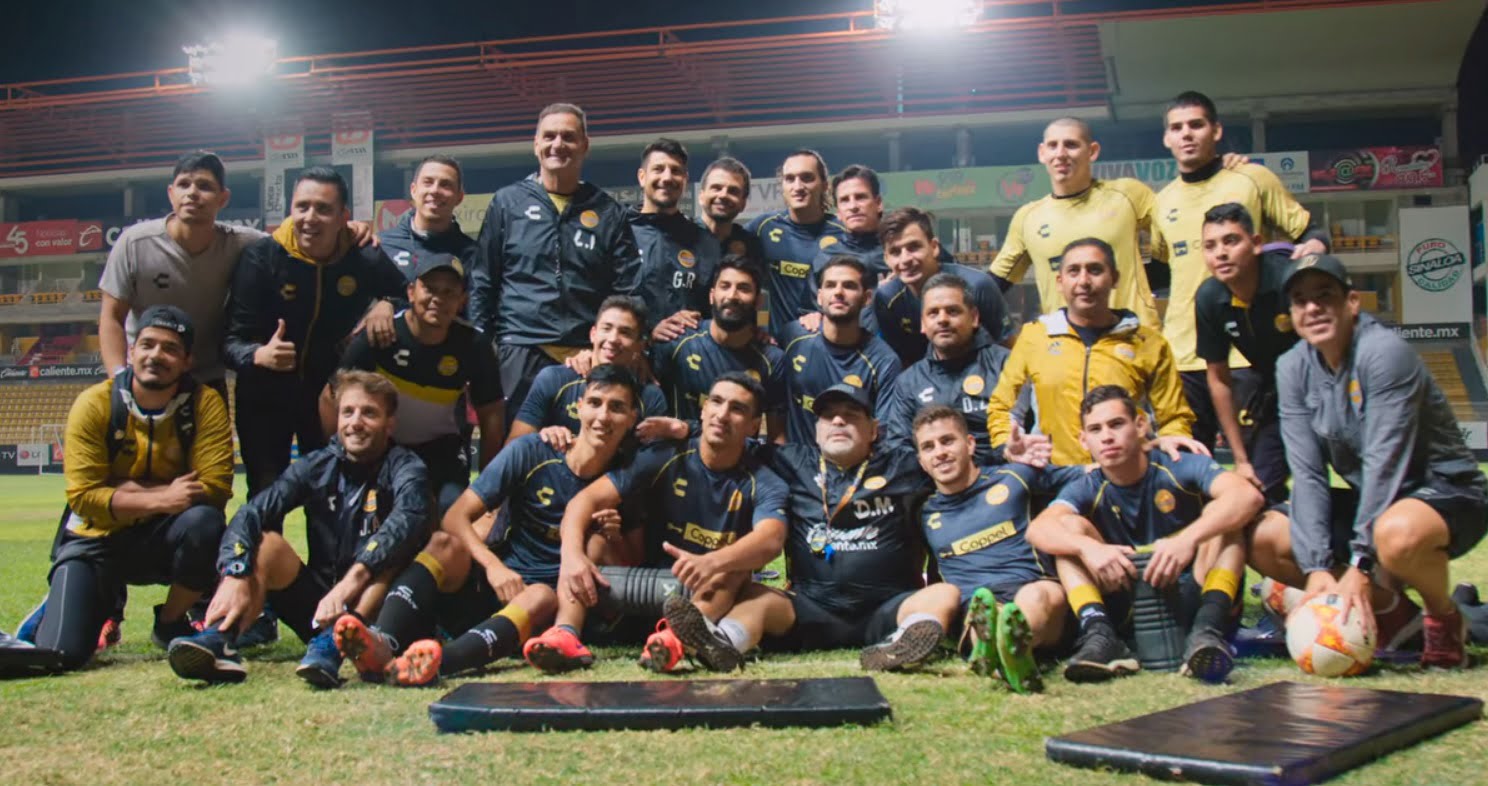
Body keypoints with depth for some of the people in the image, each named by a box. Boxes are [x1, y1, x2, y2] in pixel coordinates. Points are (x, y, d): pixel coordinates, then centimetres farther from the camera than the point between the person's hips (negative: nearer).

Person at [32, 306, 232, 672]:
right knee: (60, 652, -18)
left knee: (205, 522, -34)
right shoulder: (94, 405, -11)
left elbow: (215, 487, -19)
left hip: (164, 538, 1)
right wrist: (160, 499, -28)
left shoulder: (205, 404, -11)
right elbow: (83, 495, -17)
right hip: (99, 538, 0)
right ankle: (104, 602, 21)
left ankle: (170, 623, -6)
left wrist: (136, 491, -22)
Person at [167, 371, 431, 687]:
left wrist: (353, 579, -46)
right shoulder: (317, 466, 4)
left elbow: (410, 518, -30)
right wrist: (234, 575, -32)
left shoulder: (404, 468, -6)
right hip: (318, 602, 3)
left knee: (394, 545, -28)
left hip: (371, 606, -3)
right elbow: (253, 512, -12)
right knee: (263, 541, -14)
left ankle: (334, 641, -48)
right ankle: (221, 640, -37)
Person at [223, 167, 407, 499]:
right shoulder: (261, 257, -18)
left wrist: (387, 306, -17)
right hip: (265, 395, -2)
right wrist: (259, 355, -43)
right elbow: (232, 340, -20)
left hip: (331, 394, 2)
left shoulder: (366, 259, -12)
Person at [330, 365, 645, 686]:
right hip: (487, 588, 1)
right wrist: (493, 565, -26)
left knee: (544, 597, -35)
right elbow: (455, 517, -8)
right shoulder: (531, 452, -1)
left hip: (534, 618, -1)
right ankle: (384, 644, -47)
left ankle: (440, 662, -58)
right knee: (445, 542, -27)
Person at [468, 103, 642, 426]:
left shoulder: (608, 212, 10)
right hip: (520, 351, -1)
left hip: (589, 356, 1)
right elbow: (482, 282, 8)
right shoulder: (507, 202, 8)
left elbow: (628, 292, 8)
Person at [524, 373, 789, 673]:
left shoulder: (763, 484, -11)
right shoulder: (665, 459, -7)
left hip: (717, 597, -2)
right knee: (594, 540, -19)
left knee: (739, 560, -31)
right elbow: (587, 499, -15)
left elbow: (771, 540, -34)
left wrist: (712, 562, -54)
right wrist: (572, 555, -36)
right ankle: (566, 635, -43)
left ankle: (678, 637, -54)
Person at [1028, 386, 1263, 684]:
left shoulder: (1179, 468, -7)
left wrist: (1188, 539, -43)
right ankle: (1100, 635, -34)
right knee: (1070, 525, -13)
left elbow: (1248, 495, -27)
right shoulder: (1088, 489, -1)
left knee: (1222, 513, -20)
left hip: (1191, 601, -1)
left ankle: (1208, 630, -37)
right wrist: (1087, 547, -42)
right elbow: (1038, 529, -21)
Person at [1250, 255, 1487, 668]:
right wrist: (1317, 568, -19)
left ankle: (1446, 618, -6)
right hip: (1371, 498, 7)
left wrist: (1359, 565, -30)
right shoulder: (1293, 368, -4)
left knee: (1397, 534, -40)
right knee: (1262, 540, -10)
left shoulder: (1384, 352, -22)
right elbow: (1307, 473, -9)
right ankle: (1387, 606, 7)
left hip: (1446, 492, -6)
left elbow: (1384, 463, -27)